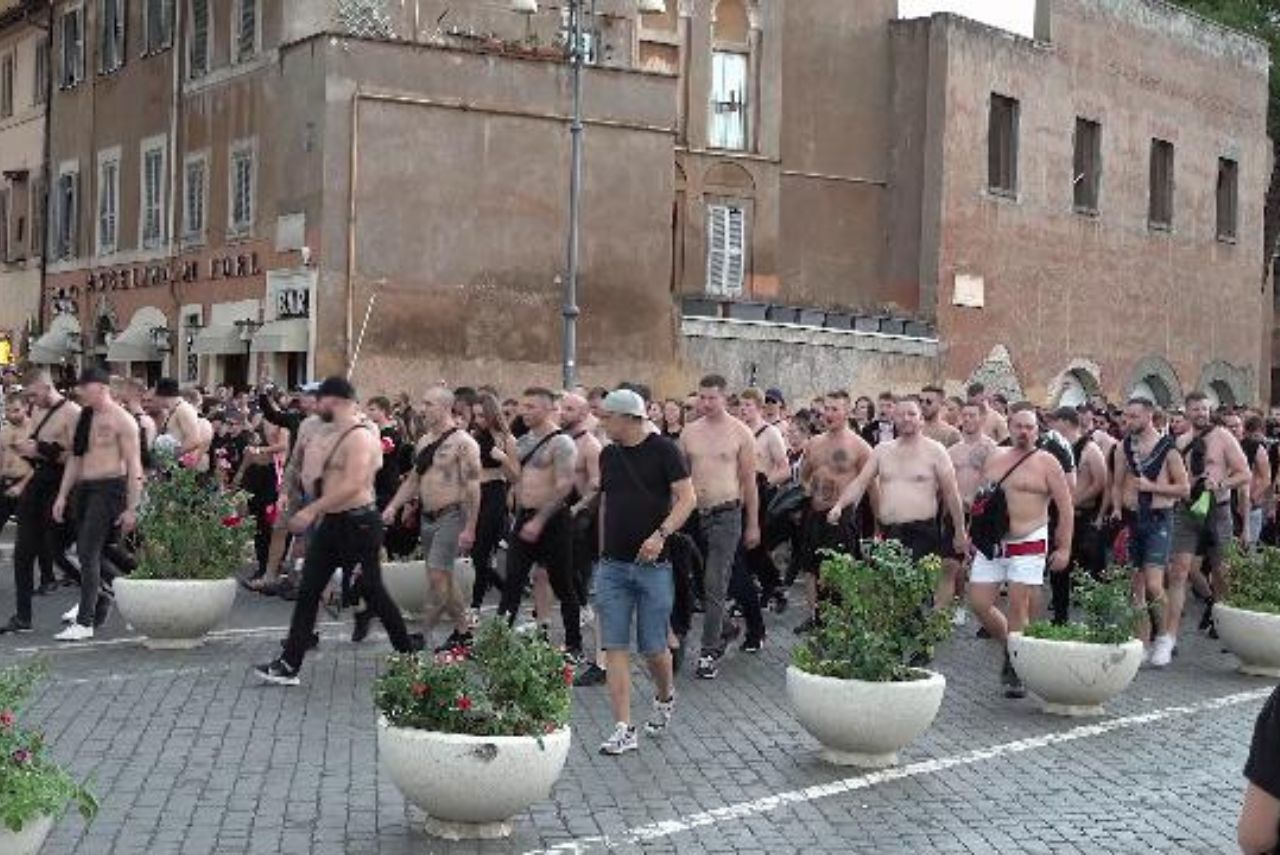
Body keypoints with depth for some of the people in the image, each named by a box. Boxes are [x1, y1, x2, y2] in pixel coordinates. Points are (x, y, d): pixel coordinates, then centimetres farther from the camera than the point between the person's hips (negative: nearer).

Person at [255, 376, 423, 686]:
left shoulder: (360, 436, -18)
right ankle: (289, 664, 6)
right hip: (332, 522, 9)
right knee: (308, 591, 5)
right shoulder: (333, 434, 12)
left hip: (358, 524, -9)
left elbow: (353, 485, -28)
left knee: (372, 591, 3)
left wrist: (312, 510, -28)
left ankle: (408, 650, 21)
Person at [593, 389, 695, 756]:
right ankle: (623, 729, -1)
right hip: (612, 565, 5)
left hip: (653, 564, -5)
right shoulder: (608, 455, 11)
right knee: (615, 647, -3)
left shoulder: (663, 450, -6)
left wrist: (661, 534, -24)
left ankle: (665, 697, 33)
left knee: (652, 647, 1)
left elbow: (687, 498, -11)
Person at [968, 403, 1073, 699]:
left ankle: (1016, 673, 2)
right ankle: (1010, 646, 25)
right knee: (978, 603, 1)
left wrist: (1064, 548, -9)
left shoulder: (1046, 462, -3)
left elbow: (1065, 507, -4)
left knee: (1018, 608, -7)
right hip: (992, 542, 5)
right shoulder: (995, 458, 12)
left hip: (1028, 544, -5)